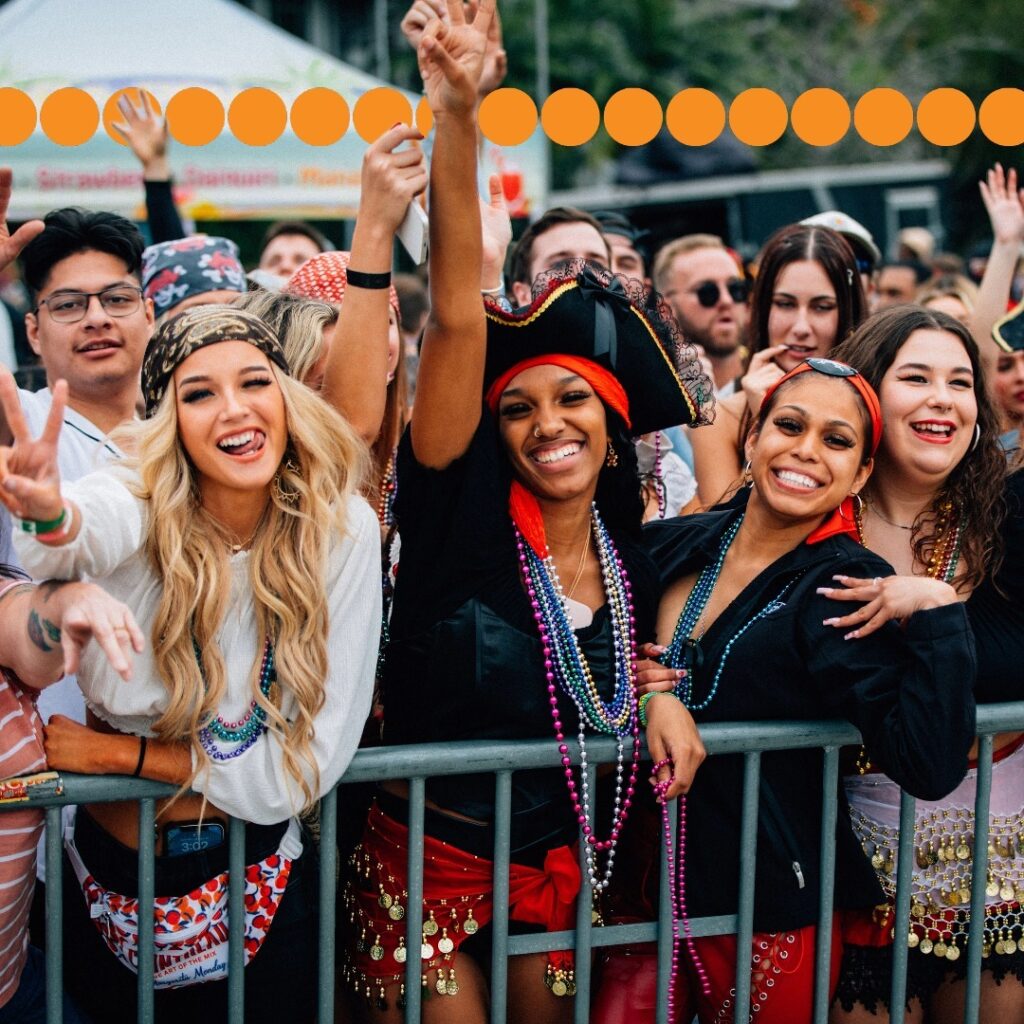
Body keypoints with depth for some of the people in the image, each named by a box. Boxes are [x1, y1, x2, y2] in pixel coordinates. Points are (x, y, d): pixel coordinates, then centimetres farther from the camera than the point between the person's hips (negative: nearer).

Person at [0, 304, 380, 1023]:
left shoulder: (343, 529, -15)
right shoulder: (139, 508, -17)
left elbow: (311, 760, -16)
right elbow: (93, 527, -44)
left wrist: (122, 753, -17)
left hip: (255, 880, 0)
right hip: (107, 879, 0)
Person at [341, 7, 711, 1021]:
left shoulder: (630, 553, 0)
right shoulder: (464, 512, -13)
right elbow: (457, 312, -26)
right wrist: (454, 116, -36)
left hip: (556, 869, 5)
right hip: (423, 866, -4)